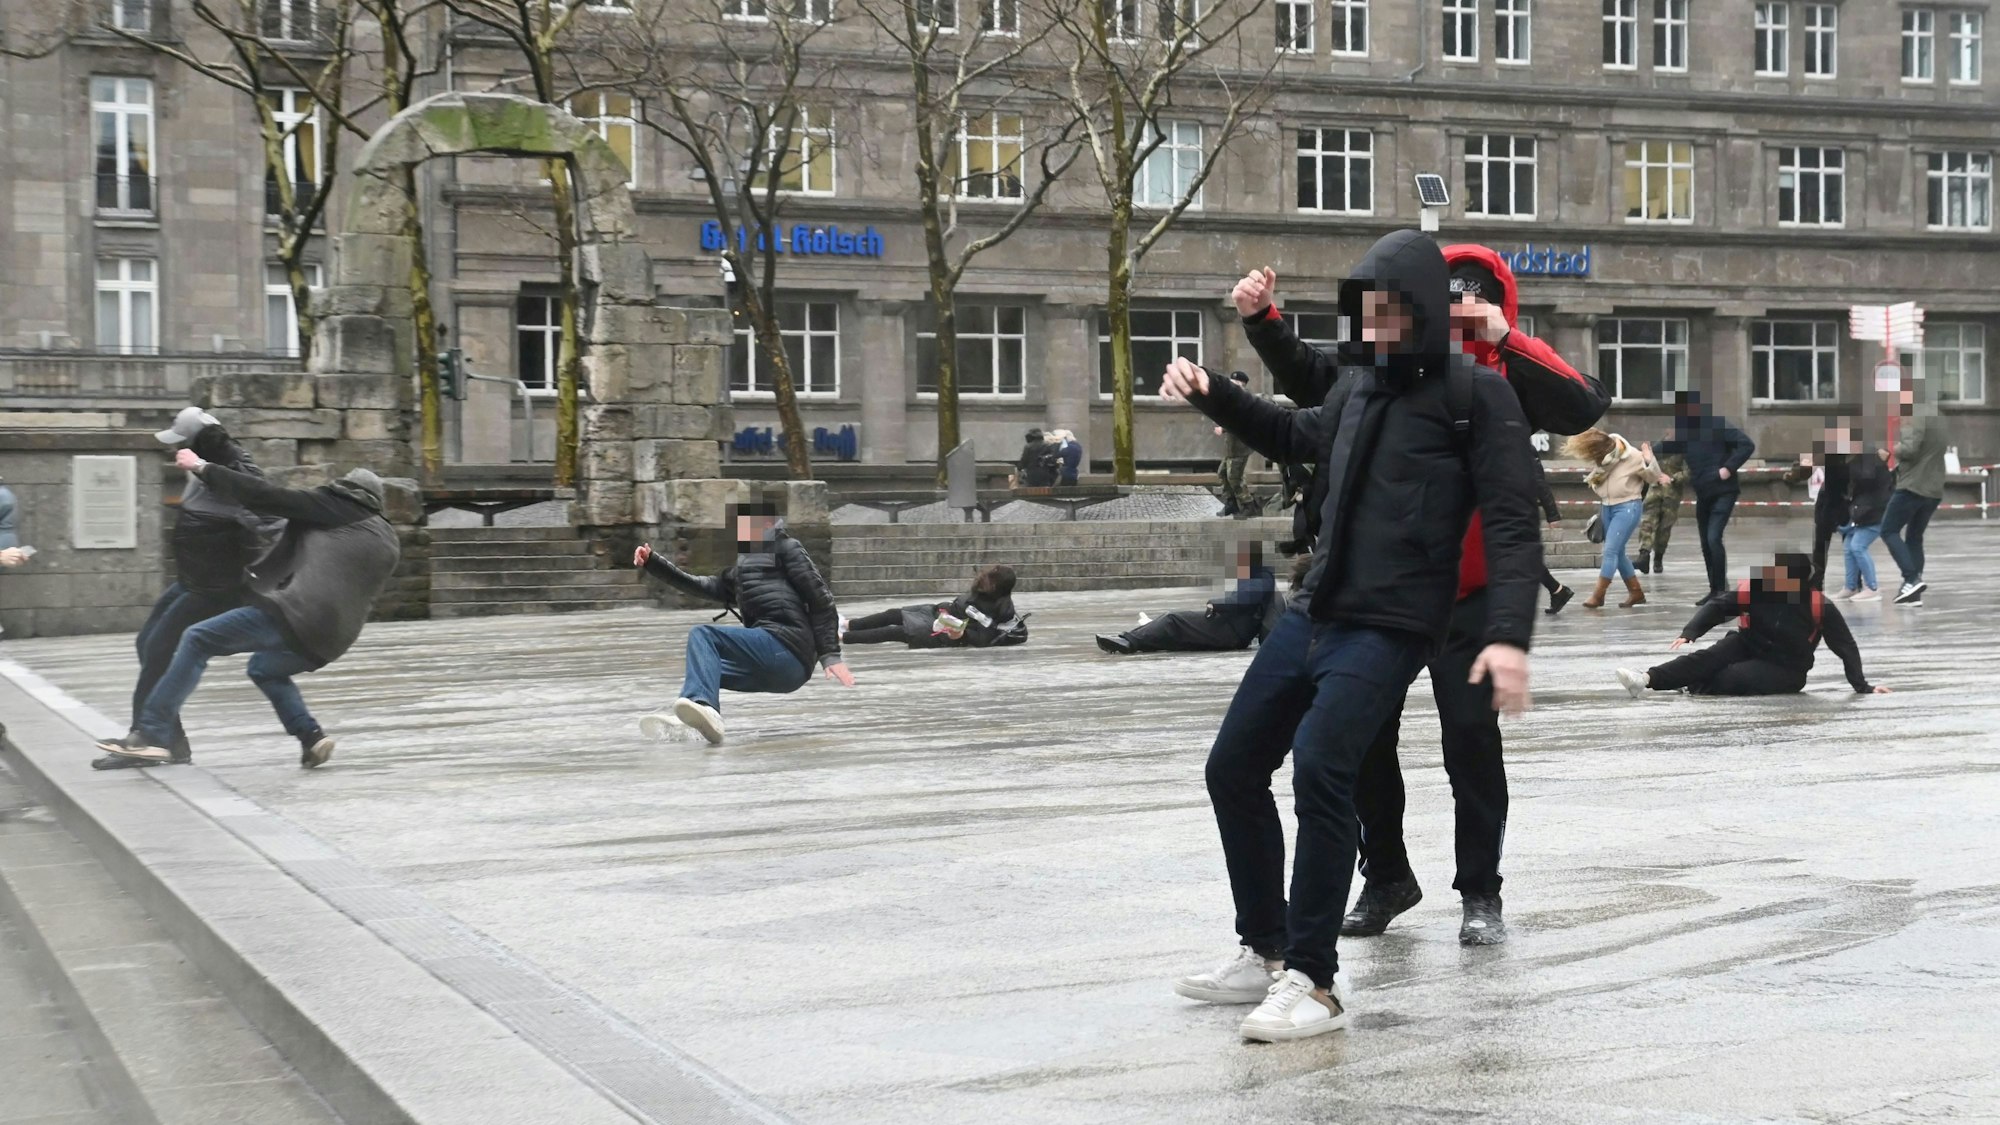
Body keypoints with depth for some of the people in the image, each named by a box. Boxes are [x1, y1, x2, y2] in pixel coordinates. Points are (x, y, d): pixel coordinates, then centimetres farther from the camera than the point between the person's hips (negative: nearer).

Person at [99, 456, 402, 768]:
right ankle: (311, 739, 15)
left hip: (296, 616, -7)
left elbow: (263, 497, 1)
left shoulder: (331, 506, 8)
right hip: (332, 641, 7)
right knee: (264, 668, 33)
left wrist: (203, 468, 8)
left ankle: (152, 734, -12)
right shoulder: (388, 545, 25)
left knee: (197, 640, -1)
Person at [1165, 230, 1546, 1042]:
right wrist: (1212, 396, 22)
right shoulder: (1359, 384, 13)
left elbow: (1512, 525, -12)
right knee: (1233, 768, 10)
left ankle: (1314, 982, -12)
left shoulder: (1475, 395, -7)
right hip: (1312, 613, 8)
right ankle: (1265, 952, 26)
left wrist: (1509, 633, -24)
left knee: (1318, 771, -22)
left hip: (1389, 629, -8)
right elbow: (1300, 437, 34)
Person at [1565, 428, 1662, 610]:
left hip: (1627, 507, -7)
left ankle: (1598, 595, -8)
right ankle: (1636, 592, 21)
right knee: (1617, 552, 11)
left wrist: (1649, 462, -24)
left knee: (1611, 550, -12)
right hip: (1607, 507, 7)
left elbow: (1654, 478, -7)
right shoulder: (1601, 457, -3)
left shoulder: (1633, 457, -18)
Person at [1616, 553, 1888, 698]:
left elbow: (1845, 646, -11)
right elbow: (1717, 606, -8)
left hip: (1786, 670, -3)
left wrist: (1862, 686, -11)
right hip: (1748, 647, 3)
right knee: (1710, 657, -27)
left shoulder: (1819, 606, -19)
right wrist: (1689, 633, -24)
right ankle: (1648, 679, -39)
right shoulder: (1754, 589, -13)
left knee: (1735, 677, -32)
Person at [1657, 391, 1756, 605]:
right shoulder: (1685, 431, 8)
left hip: (1723, 492, -7)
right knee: (1706, 544, 9)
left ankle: (1721, 589, -13)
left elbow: (1747, 445, -16)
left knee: (1713, 539, -19)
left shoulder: (1718, 425, -12)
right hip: (1703, 495, 7)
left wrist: (1729, 468, -20)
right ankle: (1715, 591, 19)